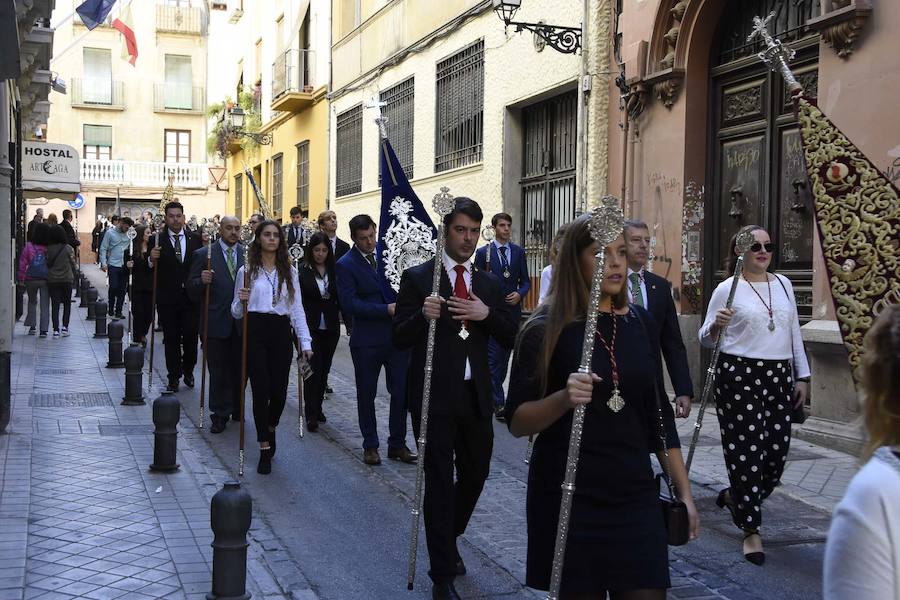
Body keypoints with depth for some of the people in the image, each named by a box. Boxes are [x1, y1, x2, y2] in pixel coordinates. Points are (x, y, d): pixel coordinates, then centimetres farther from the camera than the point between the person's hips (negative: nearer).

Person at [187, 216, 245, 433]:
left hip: (242, 322, 2)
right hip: (217, 323, -2)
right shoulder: (203, 255, 0)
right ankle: (220, 415, 13)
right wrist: (201, 281, -21)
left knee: (240, 369, 11)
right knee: (219, 372, 3)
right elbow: (191, 290, 0)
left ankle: (237, 409, 28)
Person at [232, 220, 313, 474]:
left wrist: (305, 342, 1)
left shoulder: (289, 272, 11)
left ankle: (271, 429, 30)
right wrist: (241, 301, -16)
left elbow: (297, 309, 9)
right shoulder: (246, 271, 6)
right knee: (261, 390, -4)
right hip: (255, 332, -1)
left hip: (281, 332, 2)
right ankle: (265, 448, 6)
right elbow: (236, 313, 7)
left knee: (279, 391, -2)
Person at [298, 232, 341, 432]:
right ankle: (311, 415, -5)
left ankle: (317, 409, 25)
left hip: (330, 327, 4)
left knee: (324, 370, 11)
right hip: (310, 327, -3)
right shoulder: (302, 271, -4)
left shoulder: (334, 271, 4)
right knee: (313, 369, -8)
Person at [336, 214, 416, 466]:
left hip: (397, 335, 3)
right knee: (366, 394, 9)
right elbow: (350, 304, -15)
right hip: (367, 340, -3)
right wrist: (386, 309, -21)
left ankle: (397, 444, 17)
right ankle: (370, 446, 23)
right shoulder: (346, 265, -7)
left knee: (402, 391, 4)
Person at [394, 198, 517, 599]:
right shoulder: (417, 278, -1)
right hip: (434, 396, -4)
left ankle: (447, 539, 41)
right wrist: (423, 315, -24)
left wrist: (487, 315, -12)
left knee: (475, 473, 13)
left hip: (476, 396, 4)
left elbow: (510, 338, 7)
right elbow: (399, 338, -4)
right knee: (439, 480, 1)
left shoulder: (489, 284, 11)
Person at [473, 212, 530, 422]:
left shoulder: (518, 252, 9)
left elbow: (526, 280, 10)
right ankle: (498, 403, -4)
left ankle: (491, 394, 27)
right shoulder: (483, 252, -1)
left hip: (512, 309, 4)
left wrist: (520, 294, -10)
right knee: (494, 355, -6)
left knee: (504, 355, 11)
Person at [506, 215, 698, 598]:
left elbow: (656, 413, 11)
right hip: (568, 498, -3)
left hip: (635, 495, 4)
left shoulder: (638, 322, 4)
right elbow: (516, 423, -9)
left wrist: (684, 491, 10)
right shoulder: (546, 329, -8)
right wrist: (563, 399, -27)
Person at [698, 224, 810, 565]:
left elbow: (794, 333, 18)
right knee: (747, 450, -5)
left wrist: (802, 376, 14)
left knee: (777, 451, 5)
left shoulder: (783, 284, 12)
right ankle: (751, 531, 5)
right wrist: (715, 326, -20)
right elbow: (706, 340, 2)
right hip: (739, 375, -5)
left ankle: (734, 496, 33)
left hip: (779, 377, 5)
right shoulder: (727, 289, -2)